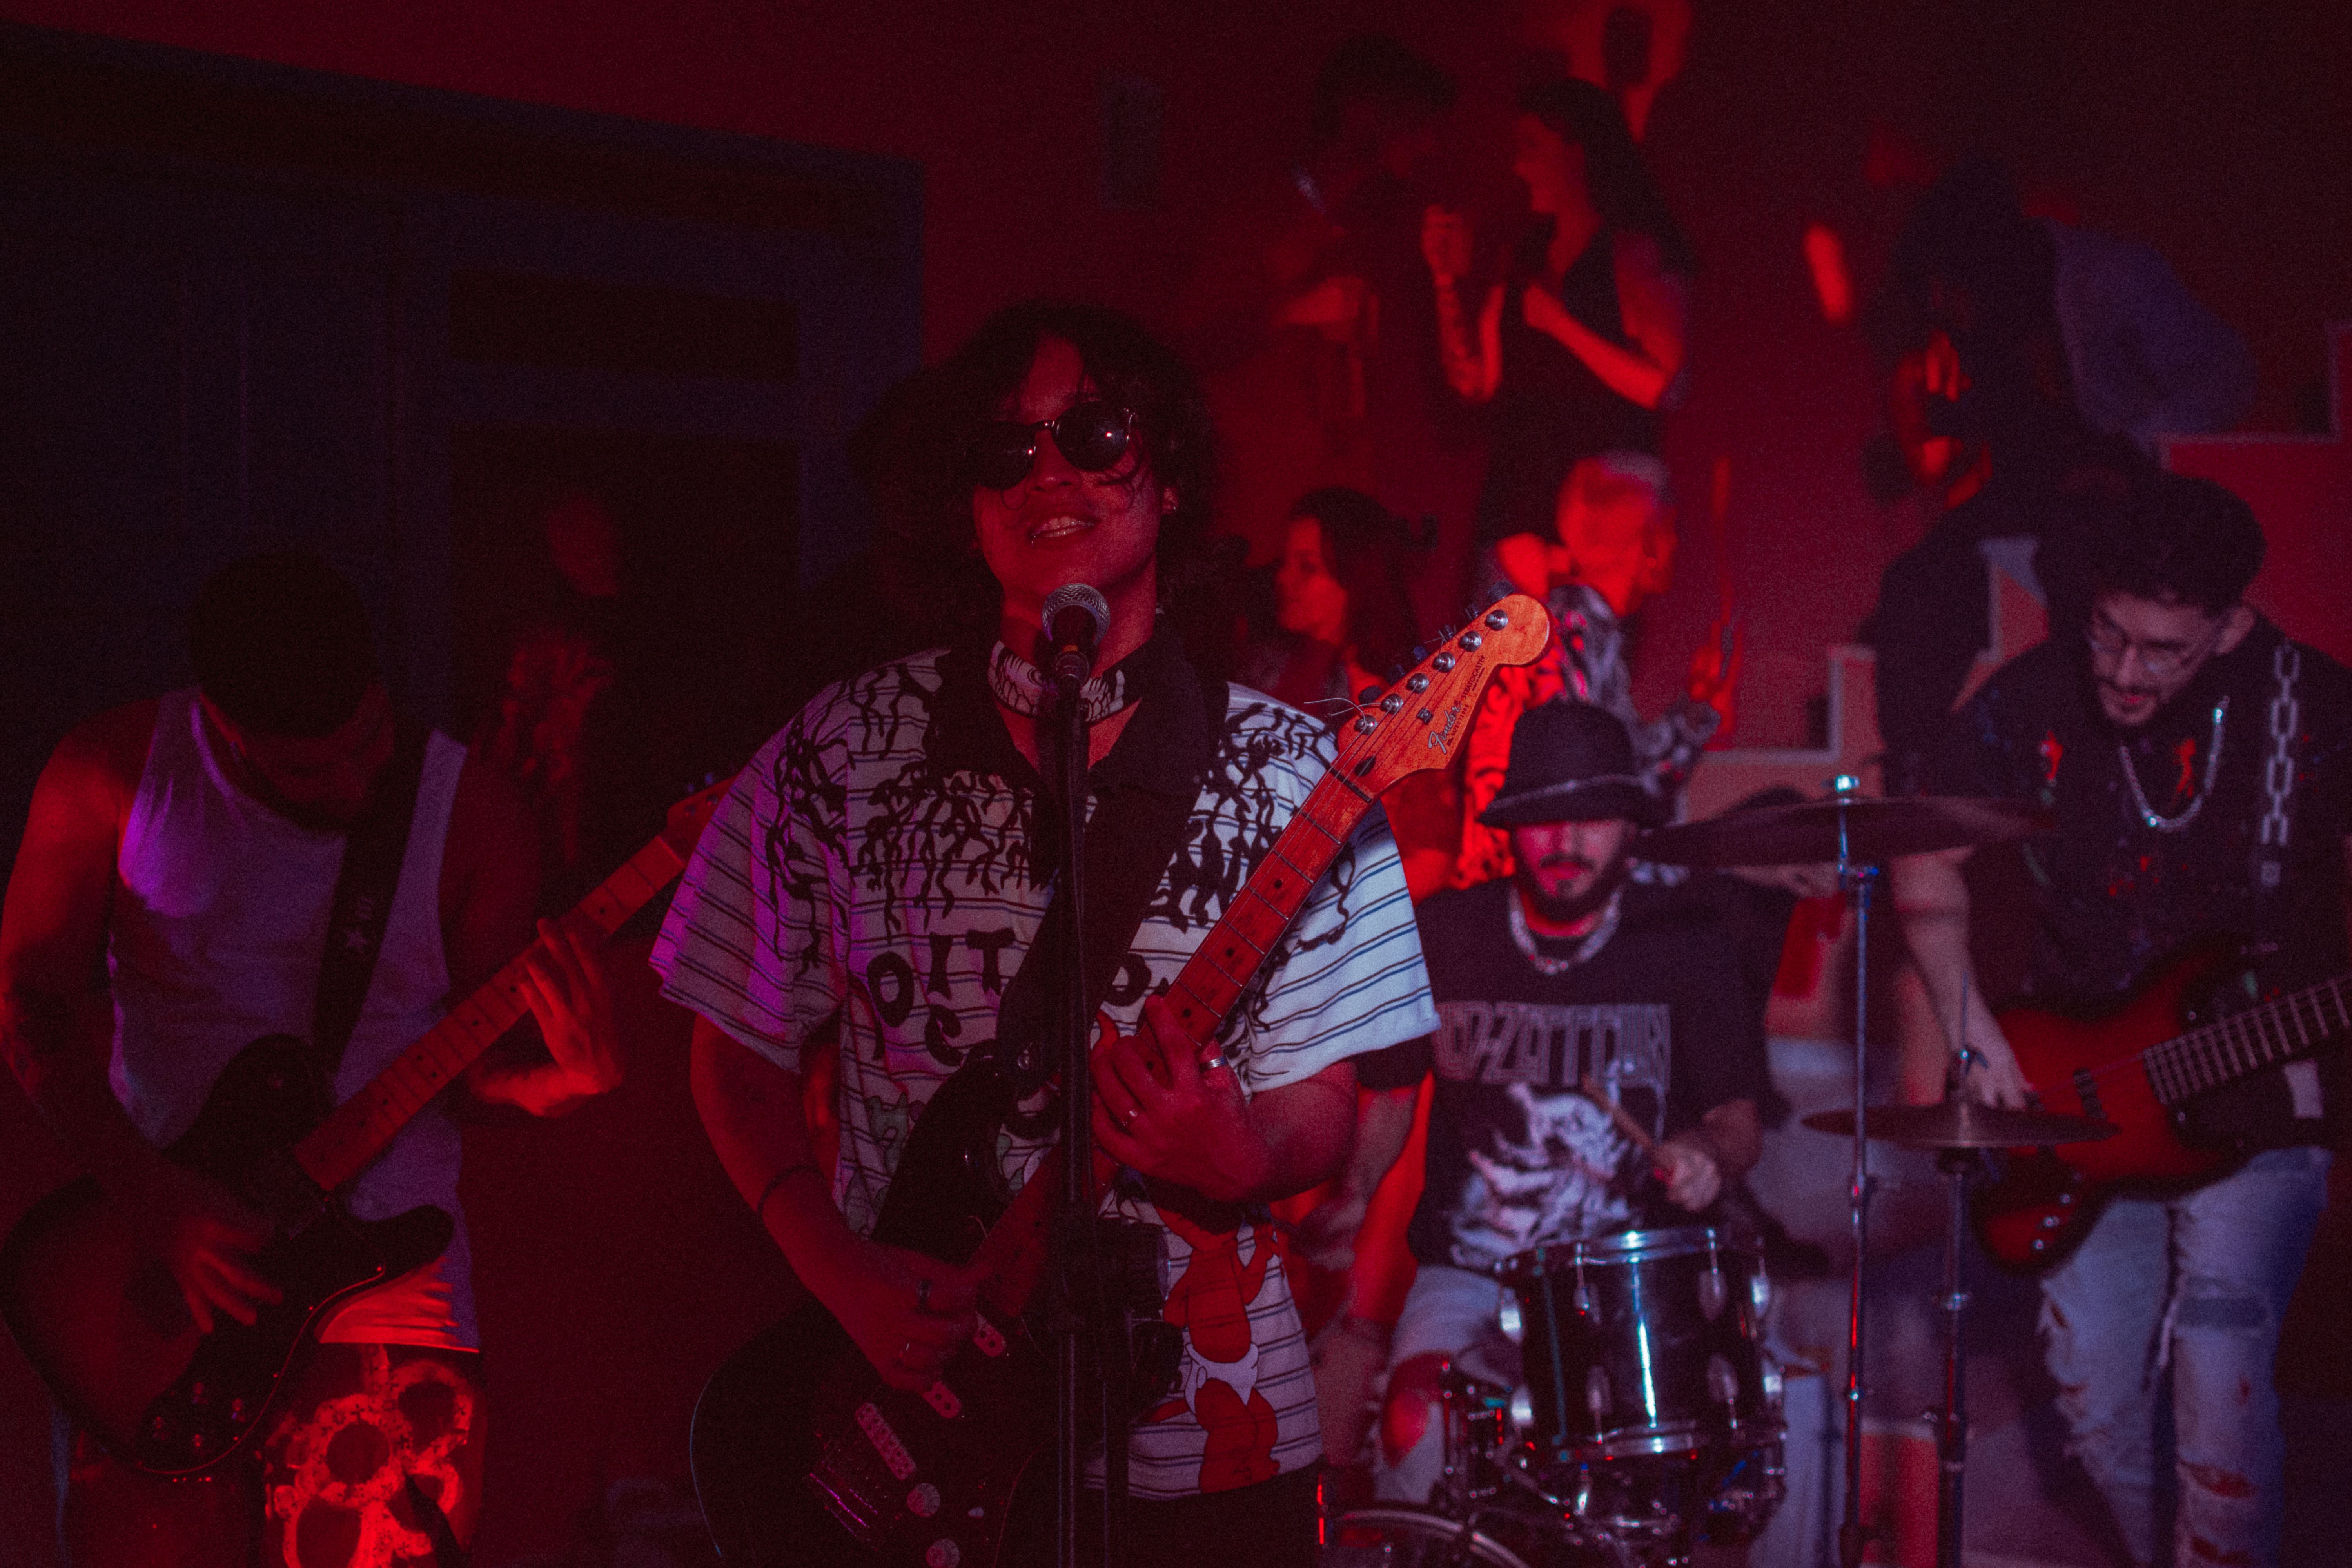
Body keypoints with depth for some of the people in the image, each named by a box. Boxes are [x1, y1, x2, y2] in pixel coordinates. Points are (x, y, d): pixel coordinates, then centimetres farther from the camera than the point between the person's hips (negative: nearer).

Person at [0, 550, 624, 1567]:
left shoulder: (470, 812, -2)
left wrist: (564, 1078, -22)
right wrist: (159, 1202, -12)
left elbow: (482, 1057, 2)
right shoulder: (113, 774, -2)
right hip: (158, 1292, 1)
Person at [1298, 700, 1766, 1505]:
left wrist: (1710, 1156, -18)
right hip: (1468, 1270, 1)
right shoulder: (1441, 937, 4)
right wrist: (1353, 1192, -2)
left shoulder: (1685, 944, 1)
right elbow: (1390, 1090, 16)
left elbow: (1738, 1116, 6)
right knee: (1418, 1426, -27)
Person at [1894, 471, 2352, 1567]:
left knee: (2219, 1353, -17)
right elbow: (1929, 863, 7)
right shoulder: (2030, 702, -4)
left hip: (2259, 1091, -2)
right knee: (2095, 1391, 3)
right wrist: (1974, 1033, -3)